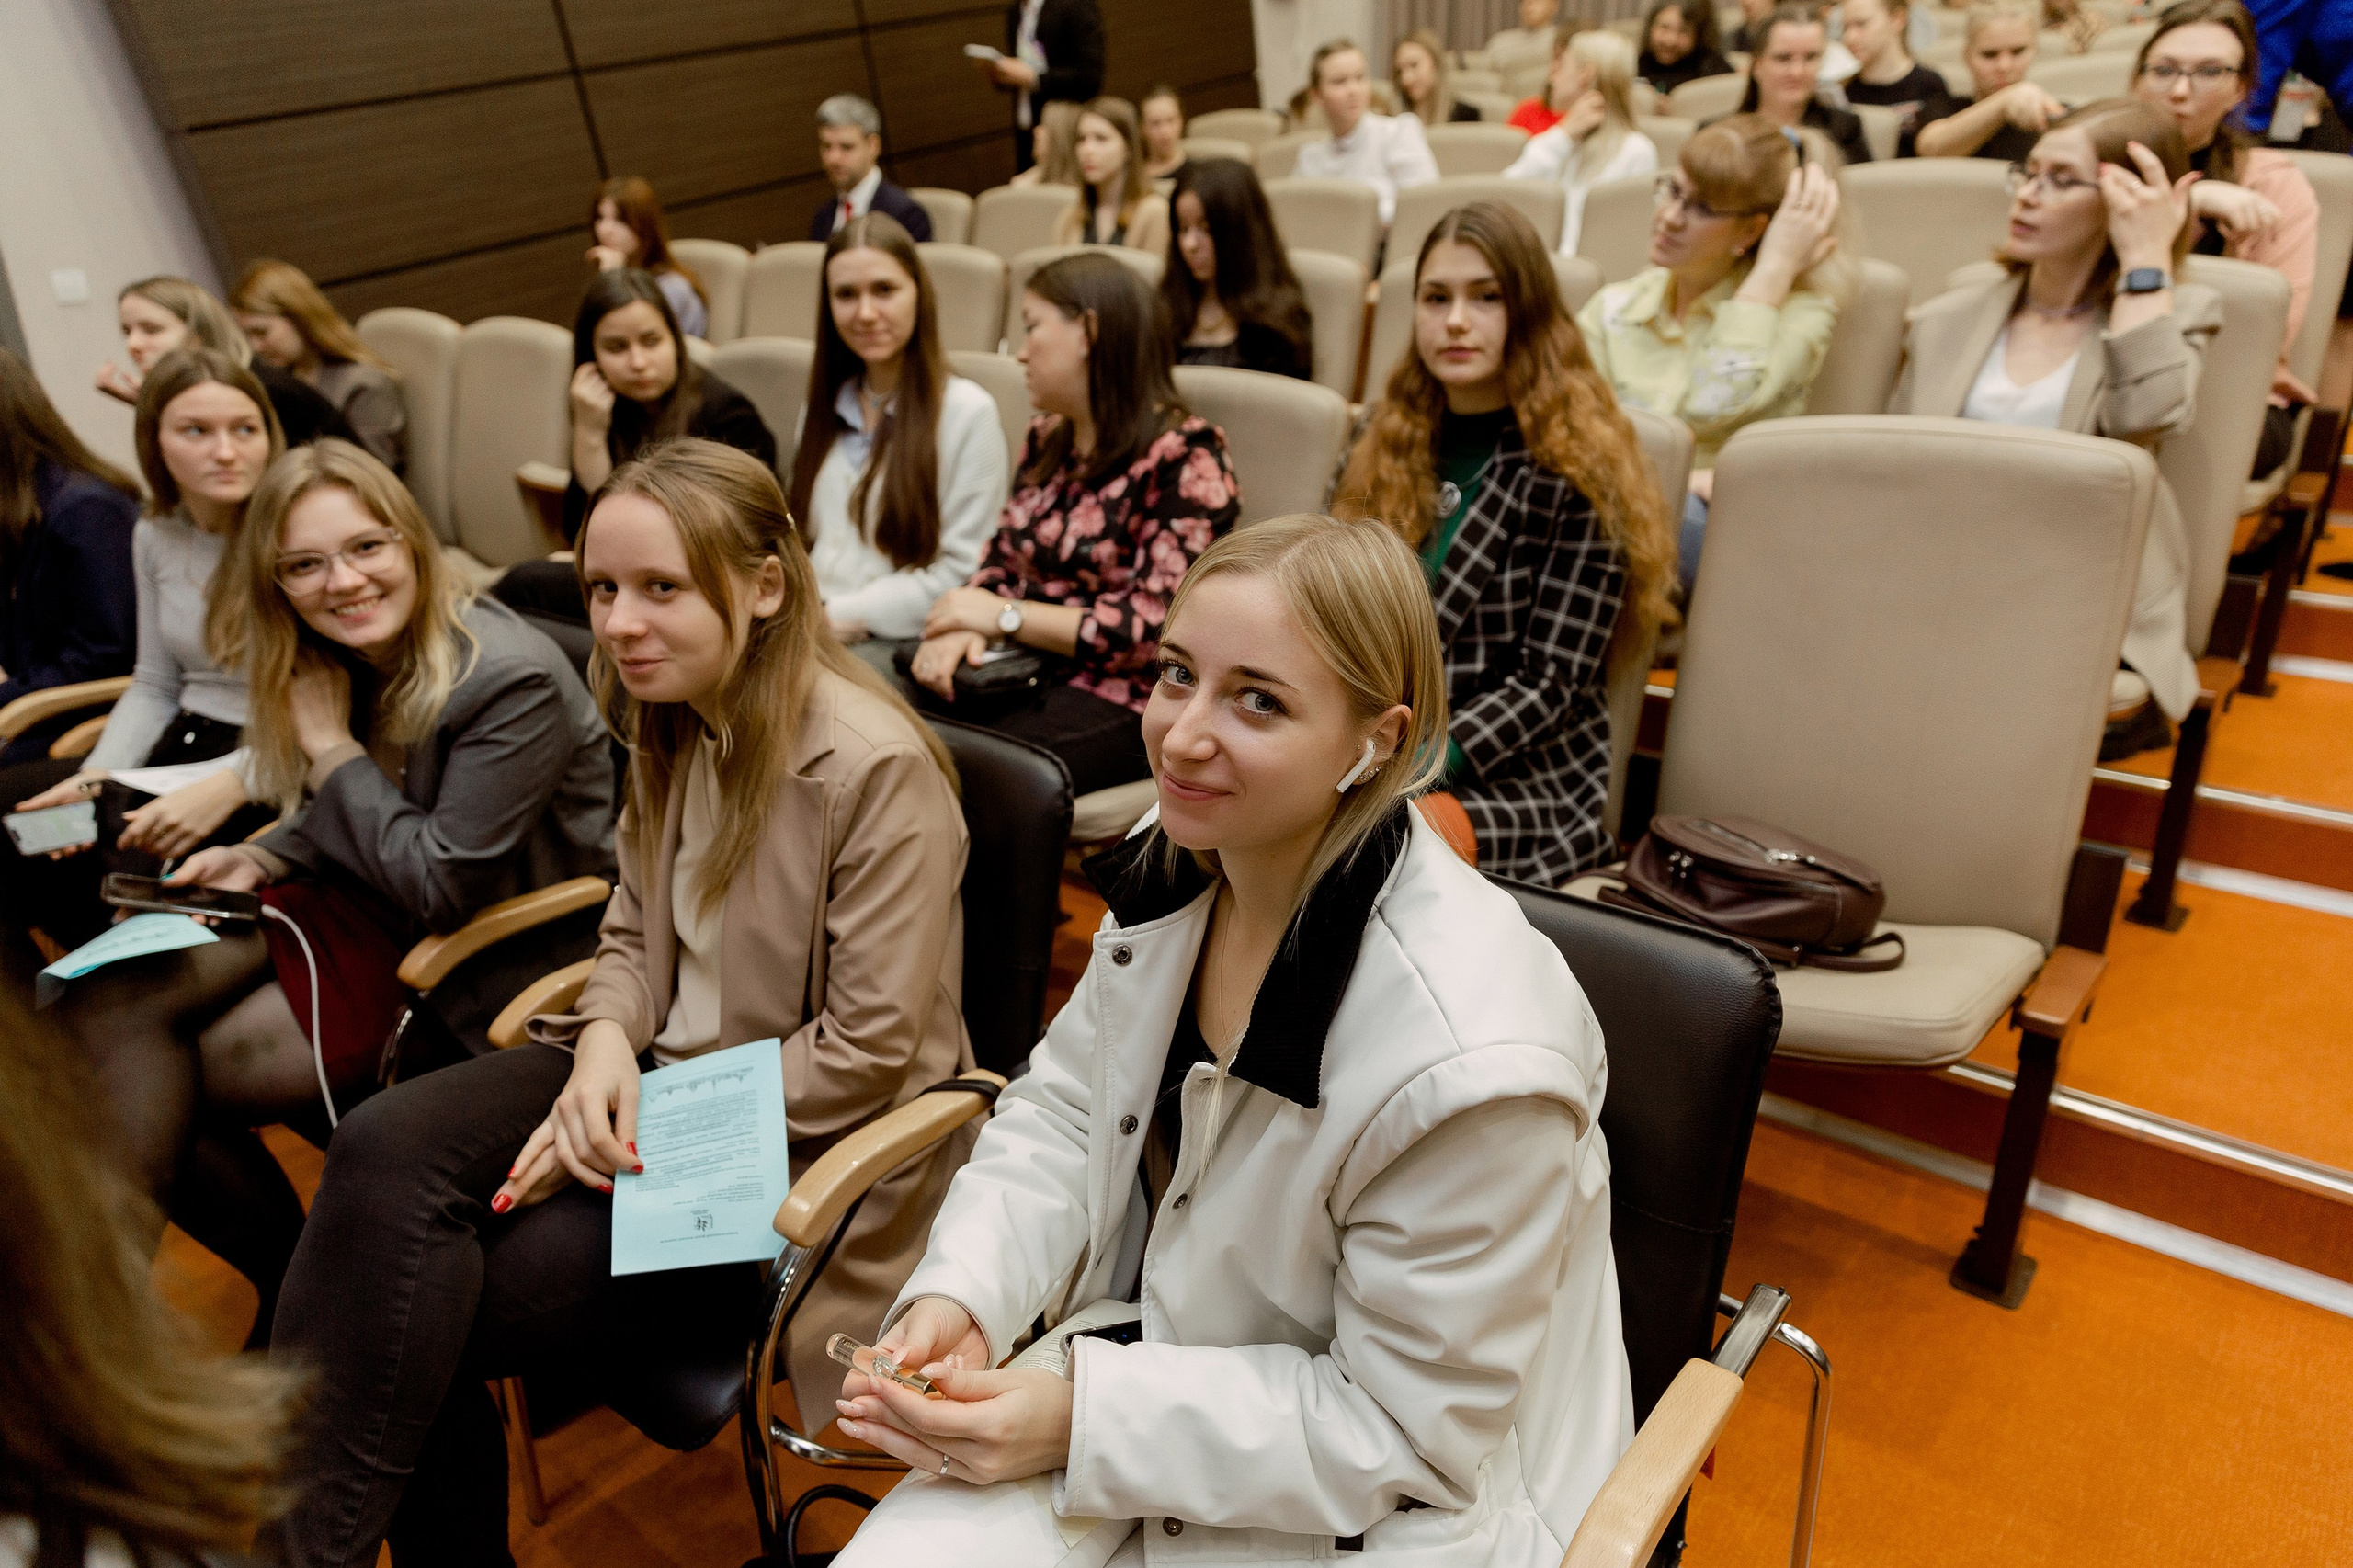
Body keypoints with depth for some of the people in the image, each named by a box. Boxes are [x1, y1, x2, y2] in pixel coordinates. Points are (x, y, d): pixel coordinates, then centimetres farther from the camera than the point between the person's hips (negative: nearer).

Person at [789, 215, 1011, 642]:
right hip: (804, 634, 6)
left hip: (903, 645, -6)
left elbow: (962, 572, -9)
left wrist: (841, 615, -14)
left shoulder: (968, 411, -4)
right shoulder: (823, 406, 18)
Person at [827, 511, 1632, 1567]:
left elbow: (1407, 1426, -21)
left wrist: (1084, 1420, -24)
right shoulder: (1175, 868, -9)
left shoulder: (1470, 1056, -31)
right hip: (1158, 1346, 5)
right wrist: (959, 1292, -12)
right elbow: (1064, 1109, 4)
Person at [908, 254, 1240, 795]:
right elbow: (1000, 564, 15)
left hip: (1120, 698, -7)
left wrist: (1005, 616, -12)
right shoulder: (1047, 440, 15)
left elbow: (1154, 631, -17)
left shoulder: (1187, 459, -10)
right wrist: (964, 626, -9)